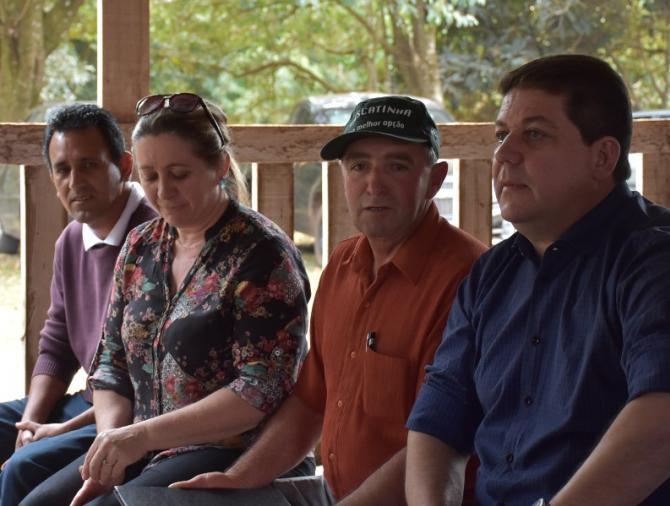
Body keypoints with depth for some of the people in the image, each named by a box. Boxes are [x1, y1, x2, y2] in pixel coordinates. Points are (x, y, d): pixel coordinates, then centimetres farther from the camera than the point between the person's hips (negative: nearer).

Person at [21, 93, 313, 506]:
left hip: (239, 458, -7)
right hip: (148, 454, 7)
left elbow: (262, 391, -18)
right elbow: (113, 363, 15)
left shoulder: (261, 254, -11)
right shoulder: (140, 247, 11)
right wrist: (111, 441, -5)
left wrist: (144, 434, -23)